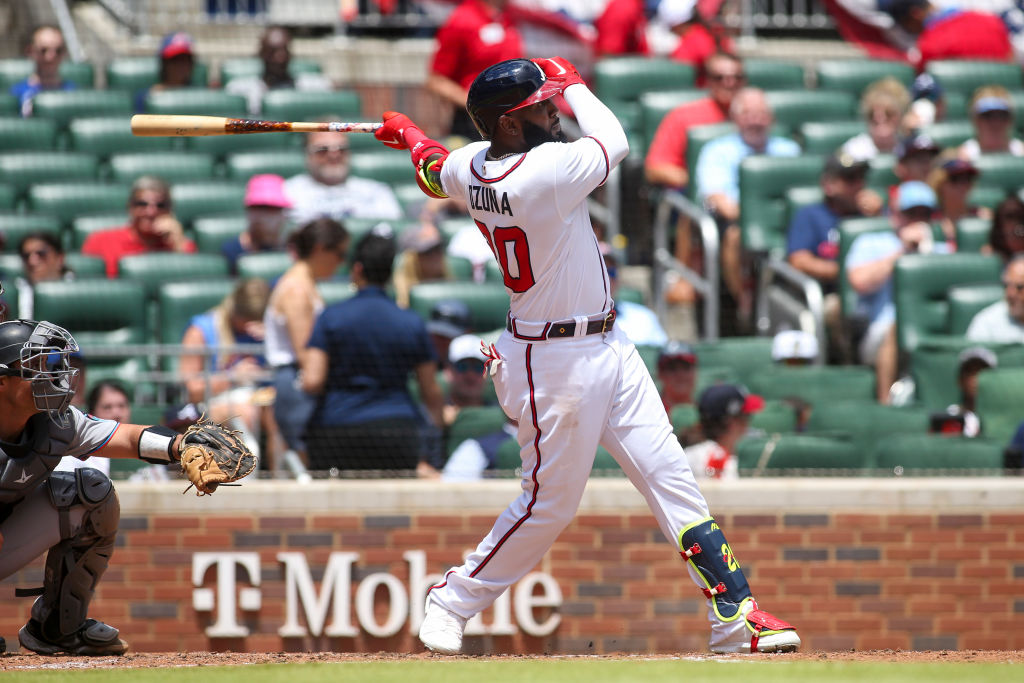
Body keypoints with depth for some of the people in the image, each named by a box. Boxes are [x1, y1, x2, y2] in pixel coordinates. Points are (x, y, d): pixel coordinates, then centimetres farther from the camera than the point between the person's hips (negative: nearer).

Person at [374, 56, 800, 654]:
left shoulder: (470, 166, -1)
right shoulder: (544, 173, -27)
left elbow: (433, 170, 22)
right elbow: (614, 140, -11)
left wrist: (409, 134, 42)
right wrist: (570, 82, 4)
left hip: (606, 345, 9)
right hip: (556, 362, -9)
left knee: (670, 474, 6)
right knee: (550, 502, 3)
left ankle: (735, 616, 7)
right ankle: (452, 601, 20)